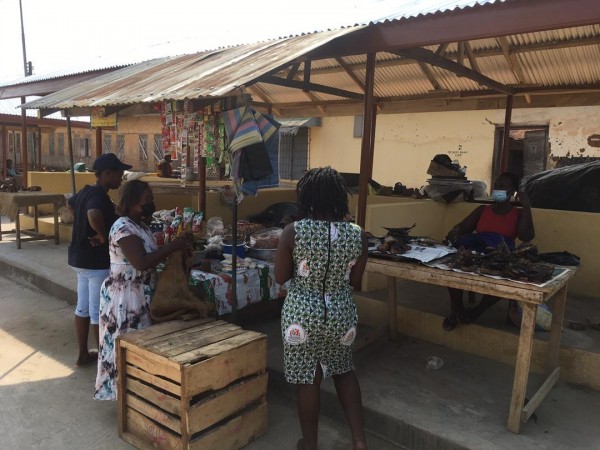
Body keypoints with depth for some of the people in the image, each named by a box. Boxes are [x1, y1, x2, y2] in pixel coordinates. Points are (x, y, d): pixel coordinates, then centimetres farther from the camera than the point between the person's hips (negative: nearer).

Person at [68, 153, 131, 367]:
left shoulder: (86, 191, 9)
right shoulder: (99, 196, -21)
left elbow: (71, 204, 31)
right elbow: (93, 215, -44)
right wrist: (103, 236, -26)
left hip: (80, 258, 10)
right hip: (97, 261, -10)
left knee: (83, 307, 16)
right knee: (98, 311, 1)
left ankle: (83, 354, 28)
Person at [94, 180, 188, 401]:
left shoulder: (139, 225, 9)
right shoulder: (123, 228, -21)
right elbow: (142, 262, -30)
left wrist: (172, 248, 3)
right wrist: (173, 246, -24)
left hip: (139, 296, 10)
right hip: (125, 298, -10)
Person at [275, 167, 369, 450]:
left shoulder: (293, 232, -15)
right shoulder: (357, 235, -8)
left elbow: (280, 277, -6)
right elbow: (355, 282, 1)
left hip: (302, 315, -2)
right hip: (341, 314, 3)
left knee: (307, 379, 14)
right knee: (344, 370, 25)